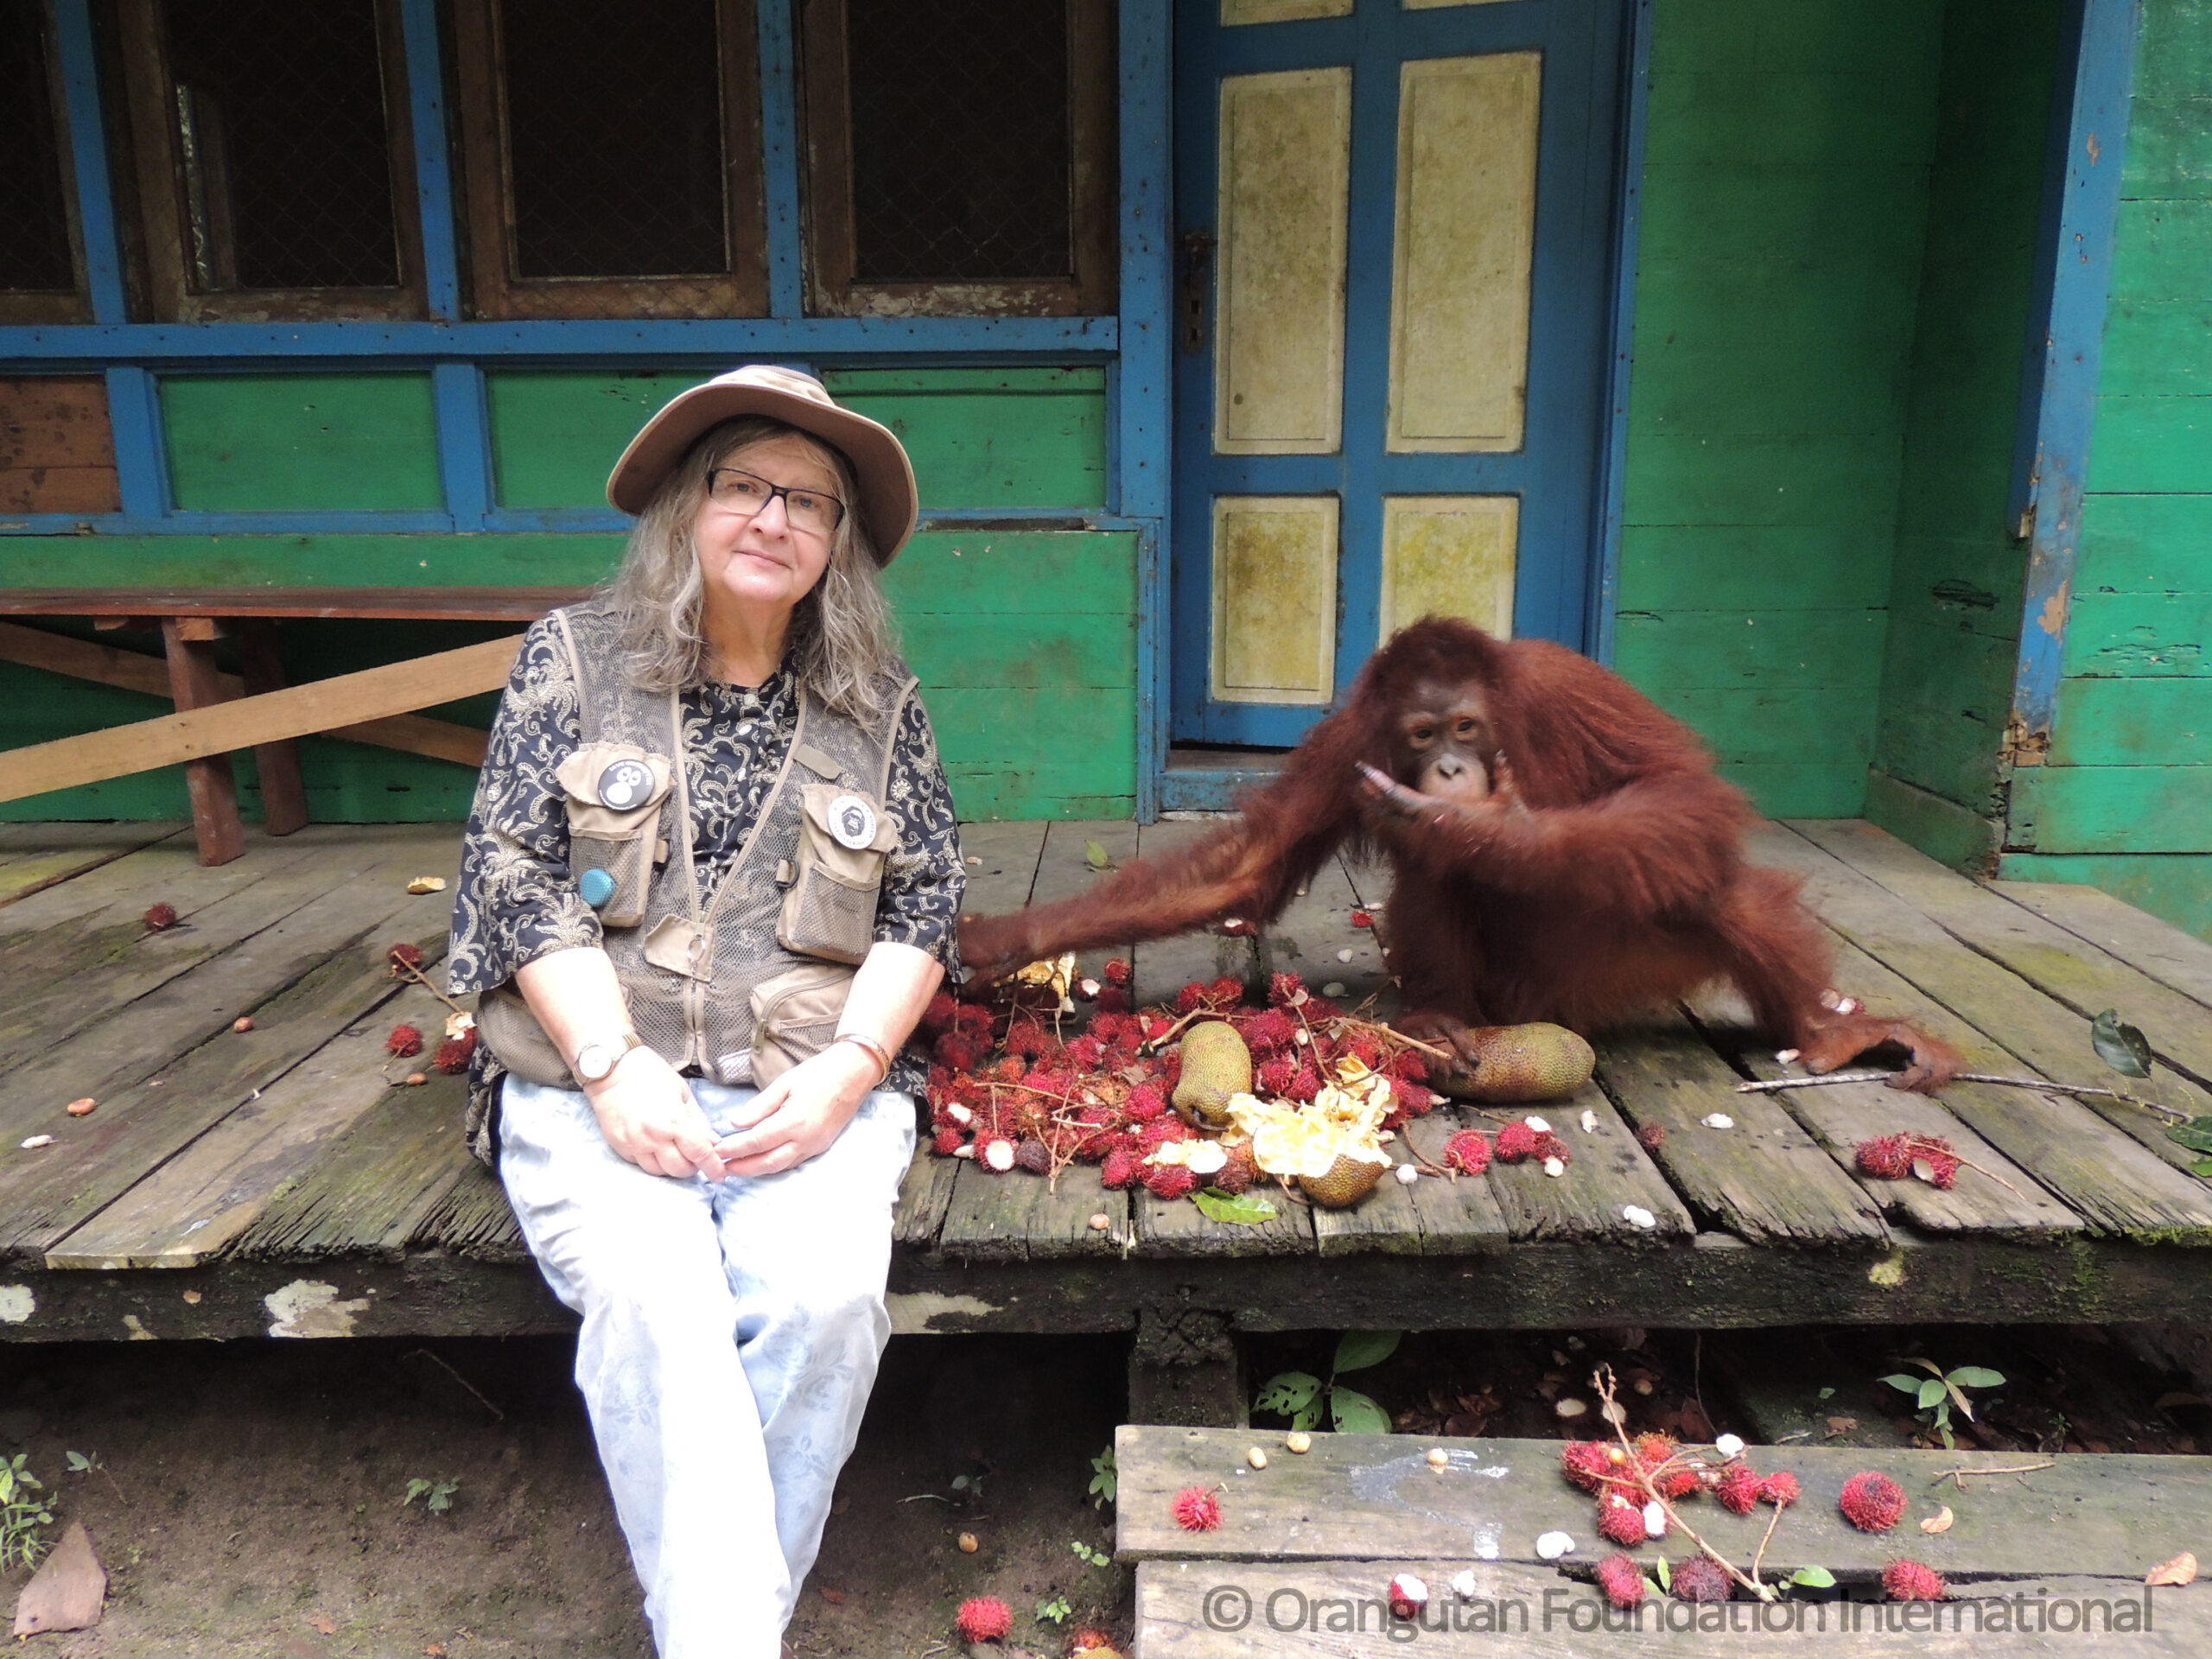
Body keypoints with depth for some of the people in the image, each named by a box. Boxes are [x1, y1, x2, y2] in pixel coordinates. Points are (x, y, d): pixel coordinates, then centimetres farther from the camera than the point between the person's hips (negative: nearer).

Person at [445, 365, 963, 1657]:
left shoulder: (881, 703, 11)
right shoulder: (575, 658, 9)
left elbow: (924, 905, 7)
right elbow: (516, 874, 1)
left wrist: (846, 1068, -10)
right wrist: (614, 1071, -12)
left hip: (808, 1093, 1)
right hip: (593, 1083, 0)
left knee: (824, 1297, -27)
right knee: (656, 1303, -29)